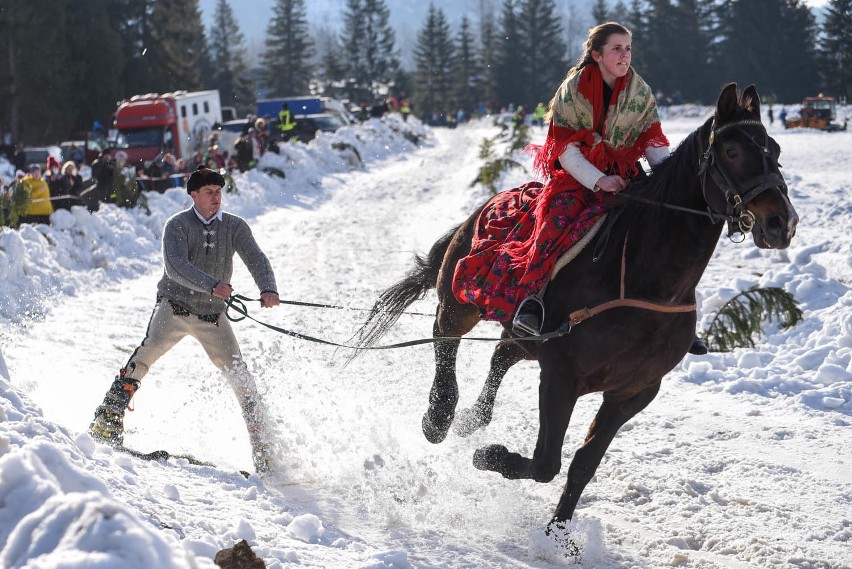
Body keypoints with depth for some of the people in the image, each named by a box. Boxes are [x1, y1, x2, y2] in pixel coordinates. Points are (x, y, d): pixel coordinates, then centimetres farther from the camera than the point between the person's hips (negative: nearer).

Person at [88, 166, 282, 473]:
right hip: (174, 306, -2)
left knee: (239, 375, -4)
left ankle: (261, 440, 3)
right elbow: (176, 266, -24)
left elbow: (256, 259, -10)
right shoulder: (177, 225, -9)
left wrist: (268, 289, -32)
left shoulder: (235, 226, 1)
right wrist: (212, 285, -39)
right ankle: (110, 415, -18)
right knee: (149, 351, -23)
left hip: (212, 314, 3)